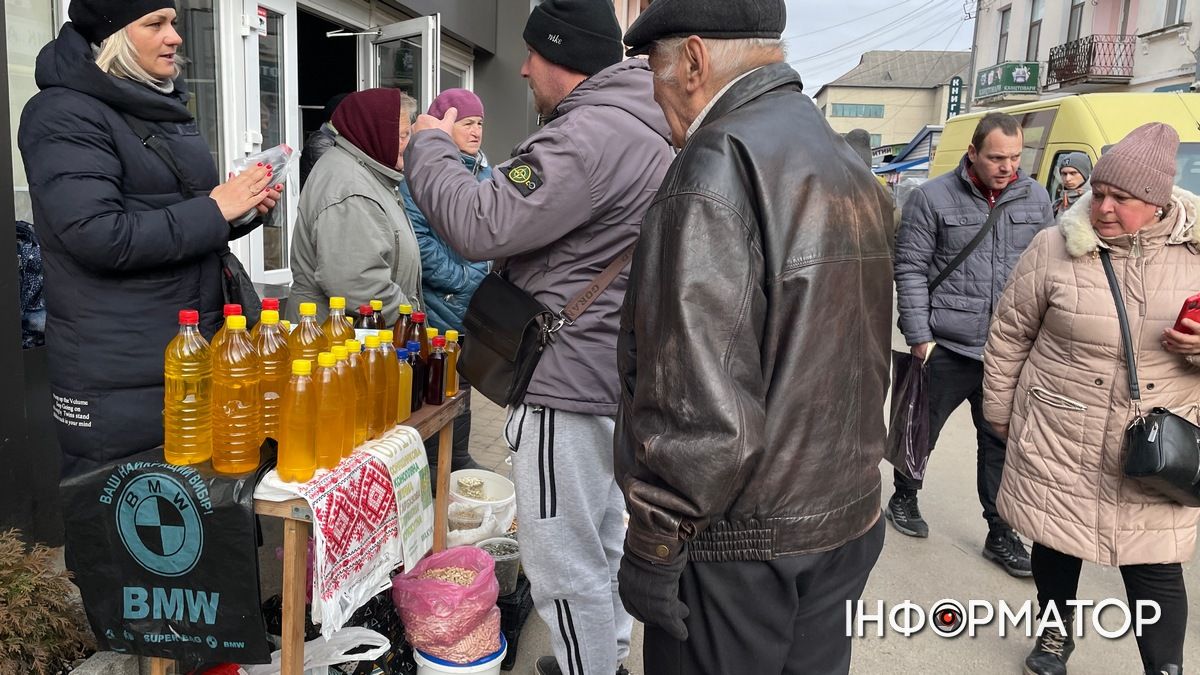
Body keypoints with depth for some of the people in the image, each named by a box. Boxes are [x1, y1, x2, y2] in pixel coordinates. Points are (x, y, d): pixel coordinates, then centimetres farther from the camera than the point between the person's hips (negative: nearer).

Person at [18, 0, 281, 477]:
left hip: (197, 352, 8)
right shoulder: (65, 114, -10)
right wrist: (214, 210, -17)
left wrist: (243, 210, 3)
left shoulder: (164, 107, 16)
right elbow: (98, 236, -22)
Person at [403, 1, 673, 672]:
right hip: (612, 371, 11)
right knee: (601, 542, 24)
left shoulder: (590, 135, -22)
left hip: (571, 383, -11)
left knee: (564, 564, 3)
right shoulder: (636, 121, 14)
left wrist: (431, 148, -6)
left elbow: (482, 226, -23)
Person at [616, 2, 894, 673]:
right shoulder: (850, 164, 9)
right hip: (851, 521, 9)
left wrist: (652, 547, -17)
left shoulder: (720, 165, -21)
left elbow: (699, 403, -28)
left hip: (741, 544, -8)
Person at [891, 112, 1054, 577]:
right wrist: (919, 337, -11)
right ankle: (903, 499, 36)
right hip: (945, 347, -3)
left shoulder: (1035, 198, 7)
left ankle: (1001, 533, 25)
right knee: (922, 430, 12)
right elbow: (910, 270, -7)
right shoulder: (932, 198, -7)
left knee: (1001, 442, 11)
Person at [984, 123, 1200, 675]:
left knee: (1155, 565, 4)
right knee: (1055, 541, 15)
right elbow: (1010, 332, 2)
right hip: (1058, 441, 0)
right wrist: (999, 411, 7)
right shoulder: (1056, 247, -6)